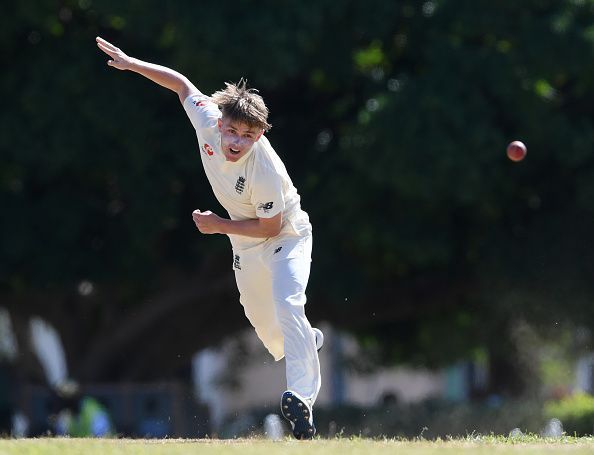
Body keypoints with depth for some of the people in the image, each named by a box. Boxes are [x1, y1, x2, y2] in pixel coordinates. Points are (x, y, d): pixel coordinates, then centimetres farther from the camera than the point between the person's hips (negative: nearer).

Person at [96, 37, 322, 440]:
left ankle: (302, 398, -37)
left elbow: (270, 226, -24)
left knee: (287, 306, -29)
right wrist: (131, 63, -8)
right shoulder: (208, 121, -23)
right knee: (262, 322, 18)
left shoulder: (266, 171, -37)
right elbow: (181, 83, -6)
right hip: (245, 244, 7)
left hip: (286, 236, -7)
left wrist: (219, 225, -21)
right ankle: (308, 343, 50)